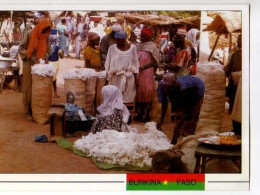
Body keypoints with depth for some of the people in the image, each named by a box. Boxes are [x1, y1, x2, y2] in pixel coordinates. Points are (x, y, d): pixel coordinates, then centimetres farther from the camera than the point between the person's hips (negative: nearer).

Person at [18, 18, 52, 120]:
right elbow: (21, 48, -8)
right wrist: (31, 56, -20)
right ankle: (28, 111, 8)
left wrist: (45, 57, -8)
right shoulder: (30, 34, -9)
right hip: (29, 65, -4)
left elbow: (48, 50, 13)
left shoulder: (46, 37, 4)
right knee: (28, 88, 1)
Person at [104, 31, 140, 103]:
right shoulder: (112, 48, 5)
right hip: (115, 78, 0)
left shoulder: (132, 48, 3)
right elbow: (108, 64, 8)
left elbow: (135, 64, 6)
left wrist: (136, 79, 2)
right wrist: (108, 77, 2)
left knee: (128, 99, 0)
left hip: (128, 78, 0)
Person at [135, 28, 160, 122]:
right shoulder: (139, 46, 14)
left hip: (147, 72, -6)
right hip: (138, 72, 6)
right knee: (138, 92, 5)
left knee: (147, 92, -4)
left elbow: (153, 62, -10)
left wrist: (143, 67, -18)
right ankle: (140, 113, 13)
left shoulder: (152, 47, -5)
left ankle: (147, 114, 3)